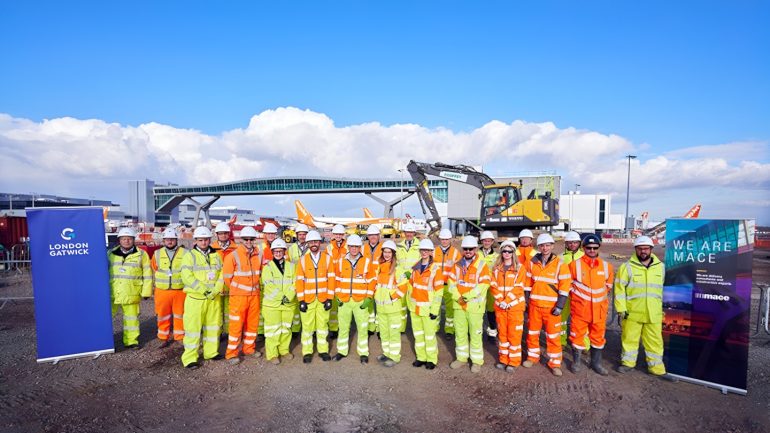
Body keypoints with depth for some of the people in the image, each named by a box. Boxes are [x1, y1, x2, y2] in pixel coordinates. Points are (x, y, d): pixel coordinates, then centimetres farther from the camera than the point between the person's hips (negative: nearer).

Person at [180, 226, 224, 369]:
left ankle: (211, 352, 27)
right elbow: (187, 277, -12)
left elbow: (222, 274, 3)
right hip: (196, 298, -4)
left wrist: (215, 290, -13)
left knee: (213, 325, 13)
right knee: (193, 327, -1)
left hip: (214, 298, 4)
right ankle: (190, 358, 9)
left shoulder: (216, 255, 9)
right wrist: (204, 290, -18)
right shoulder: (190, 255, -3)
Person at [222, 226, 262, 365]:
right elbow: (227, 277, -5)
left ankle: (249, 348, 31)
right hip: (238, 296, -5)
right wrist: (235, 288, 6)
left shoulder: (259, 255, 3)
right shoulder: (233, 256, -11)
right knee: (236, 325, 1)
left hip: (254, 295, 5)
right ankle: (231, 354, 14)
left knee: (253, 323, 14)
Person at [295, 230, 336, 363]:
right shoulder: (303, 260, 0)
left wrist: (330, 298, -5)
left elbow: (331, 279, -1)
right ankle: (307, 352, 18)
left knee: (323, 324, 9)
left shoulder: (327, 258, 0)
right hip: (307, 298, 0)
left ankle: (323, 350, 23)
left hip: (323, 298, 0)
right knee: (307, 326, 5)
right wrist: (301, 300, -5)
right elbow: (299, 281, -1)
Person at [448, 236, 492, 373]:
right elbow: (452, 282, 6)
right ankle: (461, 358, 30)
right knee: (460, 333, 14)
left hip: (475, 305, -5)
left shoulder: (481, 265, -7)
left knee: (475, 334, 4)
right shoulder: (458, 265, 7)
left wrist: (468, 296, -18)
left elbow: (484, 285, -14)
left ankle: (477, 361, 19)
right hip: (459, 305, 5)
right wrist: (458, 297, -10)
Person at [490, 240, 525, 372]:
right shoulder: (496, 268, 6)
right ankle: (503, 359, 24)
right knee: (502, 333, 12)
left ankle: (513, 361, 14)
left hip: (515, 306, -3)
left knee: (514, 334, 2)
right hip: (500, 306, 3)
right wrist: (501, 301, -11)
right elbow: (493, 286, 1)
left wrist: (507, 301, -16)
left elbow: (518, 288, -10)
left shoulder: (519, 268, -4)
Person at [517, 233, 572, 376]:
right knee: (532, 332, 13)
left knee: (553, 335, 4)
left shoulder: (559, 264, -7)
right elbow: (526, 284, 8)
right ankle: (533, 356, 31)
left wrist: (559, 306, -11)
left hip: (551, 306, -3)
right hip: (534, 305, 3)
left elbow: (565, 286, -7)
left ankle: (555, 363, 19)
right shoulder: (531, 263, 1)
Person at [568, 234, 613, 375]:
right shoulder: (575, 264, -9)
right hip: (580, 307, -3)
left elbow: (608, 285, 16)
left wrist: (602, 296, 12)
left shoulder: (606, 266, 1)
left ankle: (596, 362, 31)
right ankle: (576, 362, 22)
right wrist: (576, 296, 4)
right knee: (578, 334, 5)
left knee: (598, 336, 14)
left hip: (599, 308, 3)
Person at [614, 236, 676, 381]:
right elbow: (620, 290, -4)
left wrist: (664, 309, 16)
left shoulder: (661, 267, 6)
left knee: (655, 341, 10)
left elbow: (664, 289, 16)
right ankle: (628, 362, 26)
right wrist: (621, 310, -8)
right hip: (632, 313, -2)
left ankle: (657, 368, 24)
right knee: (629, 338, 9)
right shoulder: (627, 267, -5)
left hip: (654, 314, 2)